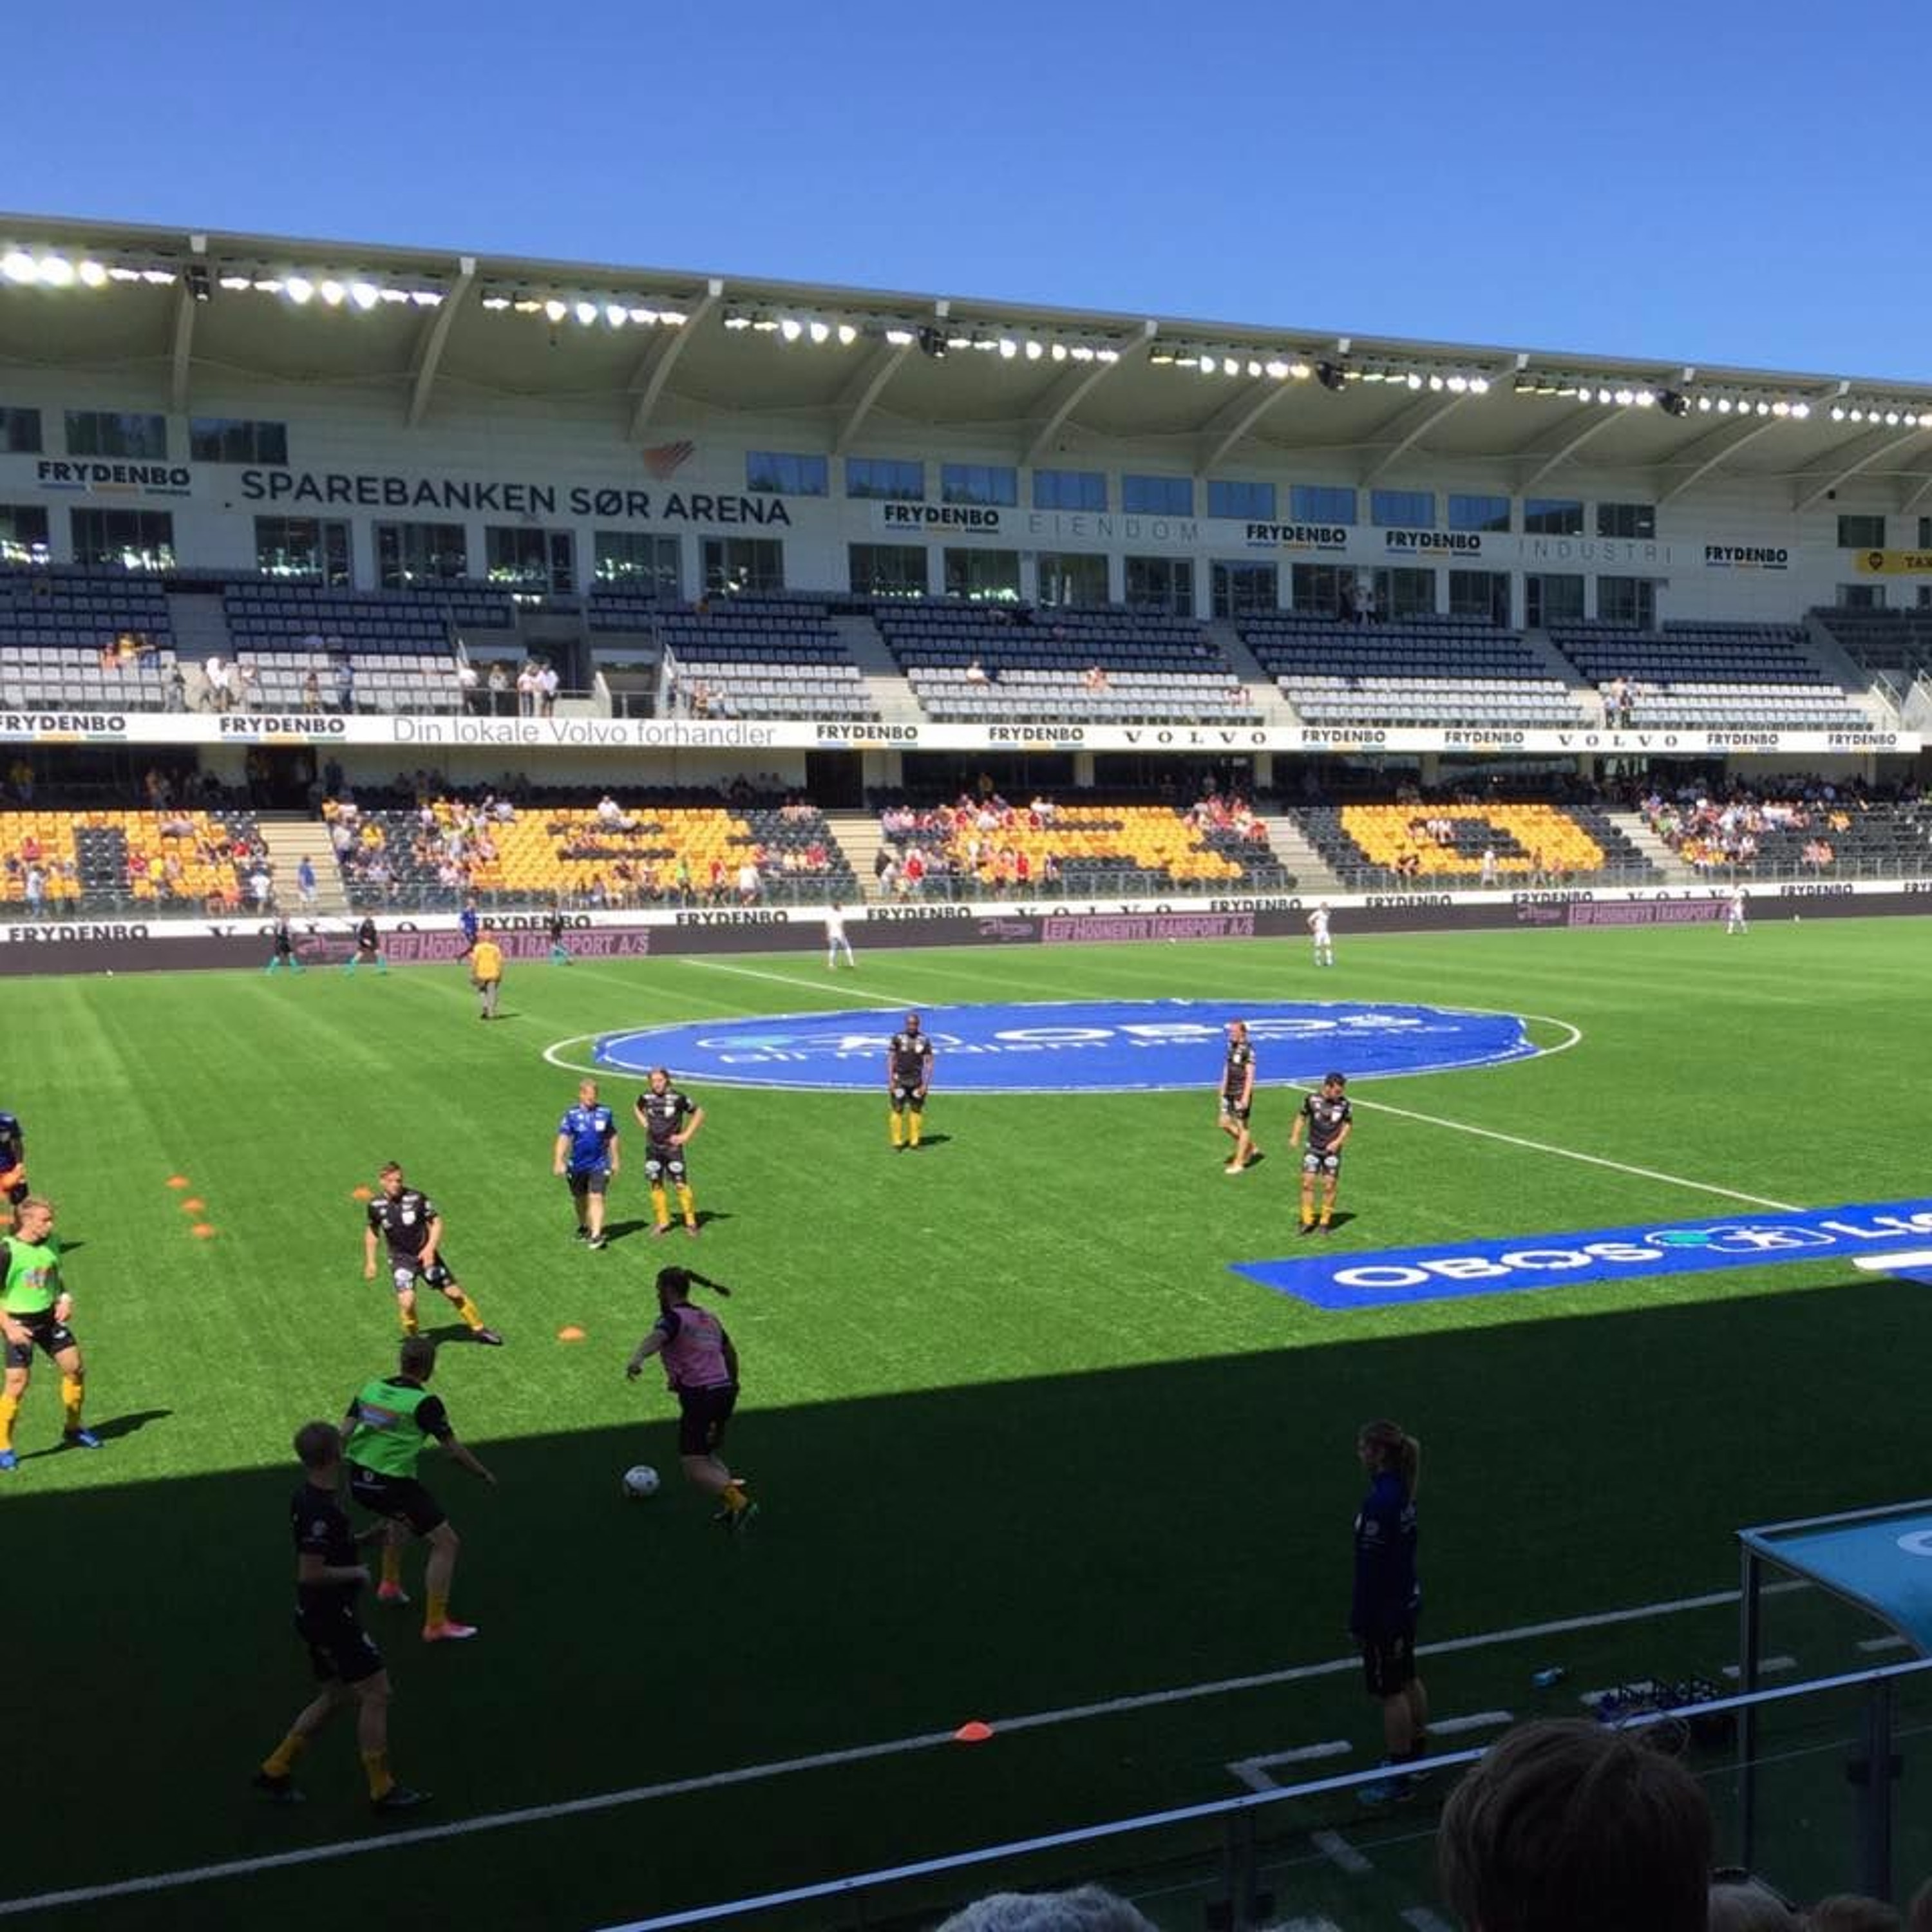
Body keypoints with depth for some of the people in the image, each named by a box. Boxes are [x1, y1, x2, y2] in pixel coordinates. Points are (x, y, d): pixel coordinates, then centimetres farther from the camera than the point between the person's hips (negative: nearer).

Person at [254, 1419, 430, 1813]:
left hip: (320, 1615, 10)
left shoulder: (307, 1498, 7)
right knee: (376, 1692, -3)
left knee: (336, 1695, 19)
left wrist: (366, 1537, 11)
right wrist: (358, 1574, -15)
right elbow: (310, 1573, -27)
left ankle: (275, 1770, 25)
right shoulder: (321, 1510, -24)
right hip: (330, 1616, -10)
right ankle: (382, 1790, 4)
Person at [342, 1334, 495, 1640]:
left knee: (400, 1516, 38)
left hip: (358, 1480, 7)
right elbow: (453, 1450, -10)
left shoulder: (371, 1387, 3)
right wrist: (485, 1475, 3)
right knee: (446, 1544, 3)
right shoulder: (425, 1402, -14)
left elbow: (343, 1435, 1)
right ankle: (436, 1625, 1)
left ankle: (389, 1585, 47)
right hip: (392, 1486, -7)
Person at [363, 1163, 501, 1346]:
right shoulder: (376, 1206, -9)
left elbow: (436, 1223, -7)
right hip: (400, 1259, 0)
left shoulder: (417, 1197, -15)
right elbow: (372, 1231, 10)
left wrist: (430, 1249, -21)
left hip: (425, 1255, 0)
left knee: (454, 1293, 4)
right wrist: (370, 1261, 9)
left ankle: (478, 1330, 25)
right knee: (407, 1302, -21)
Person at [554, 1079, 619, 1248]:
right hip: (577, 1165, 1)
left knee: (596, 1198, -12)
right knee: (580, 1199, 15)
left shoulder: (605, 1112, 0)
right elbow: (563, 1138, -9)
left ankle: (596, 1234, -14)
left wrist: (615, 1161, 13)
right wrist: (559, 1161, -18)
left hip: (599, 1164, -1)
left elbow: (612, 1137, 10)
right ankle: (584, 1227, 38)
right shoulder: (571, 1114, -4)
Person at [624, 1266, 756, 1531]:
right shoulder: (710, 1318, 19)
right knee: (708, 1453, 23)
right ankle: (730, 1494, 5)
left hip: (699, 1397, -8)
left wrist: (635, 1361, -46)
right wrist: (732, 1385, 45)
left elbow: (655, 1338, -28)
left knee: (694, 1465, -5)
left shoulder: (673, 1317, -5)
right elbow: (731, 1354, 30)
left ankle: (738, 1503, -22)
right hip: (725, 1392, 8)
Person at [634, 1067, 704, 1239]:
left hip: (672, 1147, -4)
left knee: (681, 1184, -6)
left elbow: (699, 1113, -1)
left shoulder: (678, 1098, -11)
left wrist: (686, 1135, -4)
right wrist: (646, 1126, 10)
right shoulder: (646, 1097, 0)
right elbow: (638, 1109, 24)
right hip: (653, 1148, 4)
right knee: (656, 1185, 6)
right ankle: (662, 1222, 18)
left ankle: (691, 1222, 3)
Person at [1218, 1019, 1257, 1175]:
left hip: (1242, 1093, -8)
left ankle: (1239, 1163, 8)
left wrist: (1246, 1097, -21)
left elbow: (1250, 1075, -18)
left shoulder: (1248, 1049, -16)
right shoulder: (1231, 1045, 8)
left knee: (1242, 1126, 1)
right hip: (1229, 1092, 8)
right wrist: (1223, 1087, 20)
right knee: (1225, 1123, 10)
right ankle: (1249, 1146, 29)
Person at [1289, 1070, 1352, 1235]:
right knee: (1307, 1183, -4)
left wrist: (1338, 1141, -6)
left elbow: (1348, 1124, 6)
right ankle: (1308, 1221, 7)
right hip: (1313, 1149, 0)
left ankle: (1325, 1222, 14)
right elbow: (1302, 1117, 8)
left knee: (1329, 1186, -1)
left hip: (1332, 1151, 0)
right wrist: (1295, 1136, -3)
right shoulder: (1311, 1100, -7)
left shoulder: (1344, 1104, -7)